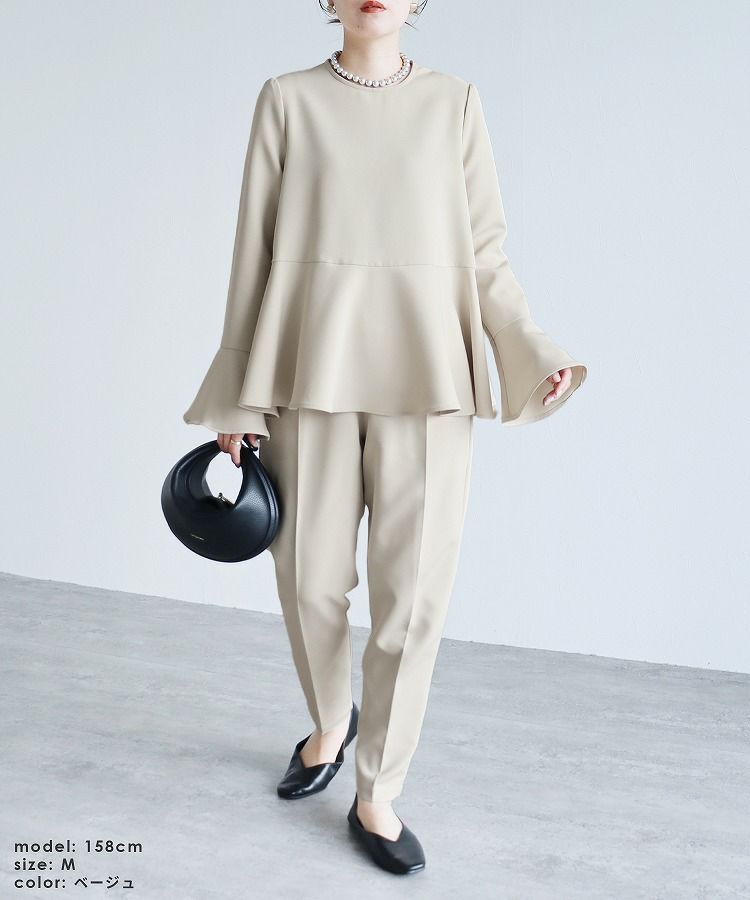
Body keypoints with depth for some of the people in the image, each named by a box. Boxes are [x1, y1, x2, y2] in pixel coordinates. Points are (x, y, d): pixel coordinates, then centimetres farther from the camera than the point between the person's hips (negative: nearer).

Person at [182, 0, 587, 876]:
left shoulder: (455, 103, 8)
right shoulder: (286, 100, 7)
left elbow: (484, 253, 7)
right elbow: (255, 253, 5)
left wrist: (537, 355, -8)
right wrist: (236, 401, 3)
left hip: (424, 381, 0)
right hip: (313, 376, 1)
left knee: (413, 595, -2)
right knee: (310, 581, 7)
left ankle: (377, 795, 17)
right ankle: (332, 722, 38)